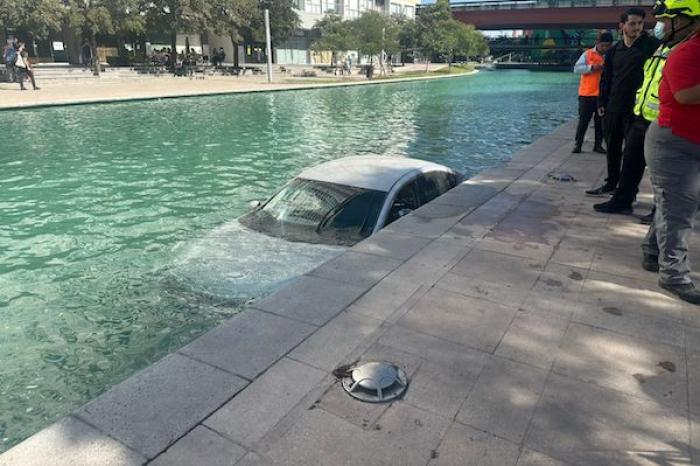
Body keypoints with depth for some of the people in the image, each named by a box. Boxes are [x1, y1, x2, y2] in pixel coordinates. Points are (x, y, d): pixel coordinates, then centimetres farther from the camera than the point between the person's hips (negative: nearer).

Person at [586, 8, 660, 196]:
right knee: (612, 147, 11)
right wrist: (601, 103, 7)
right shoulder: (614, 50, 10)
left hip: (637, 108, -4)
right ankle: (611, 184, 23)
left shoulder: (651, 44, -3)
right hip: (613, 108, 5)